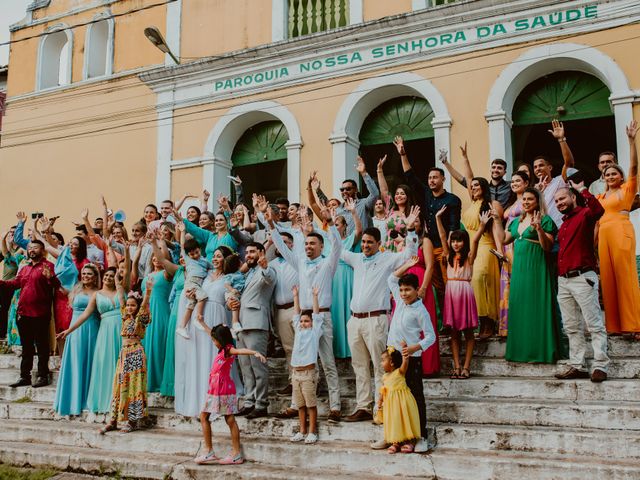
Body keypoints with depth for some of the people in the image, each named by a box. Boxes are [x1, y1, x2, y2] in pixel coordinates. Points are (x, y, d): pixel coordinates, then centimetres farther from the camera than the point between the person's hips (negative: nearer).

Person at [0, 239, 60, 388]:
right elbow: (15, 283, 20)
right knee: (26, 346, 14)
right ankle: (25, 376, 21)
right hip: (23, 313, 7)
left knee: (41, 345, 0)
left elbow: (57, 285, -15)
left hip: (40, 314, -7)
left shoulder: (48, 266, -5)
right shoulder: (24, 268, 19)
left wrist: (50, 277, -35)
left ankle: (43, 376, 7)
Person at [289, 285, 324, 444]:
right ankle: (302, 431, 19)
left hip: (309, 372, -5)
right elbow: (297, 314, 16)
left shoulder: (315, 331, 4)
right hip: (295, 372, 5)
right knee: (300, 404, 11)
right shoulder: (298, 331, 15)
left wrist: (315, 296, -8)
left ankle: (312, 432, 5)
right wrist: (296, 296, 13)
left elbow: (316, 314, -3)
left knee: (311, 403, -1)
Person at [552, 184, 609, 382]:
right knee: (572, 327, 9)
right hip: (563, 280, 8)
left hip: (582, 277, -8)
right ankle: (576, 366, 13)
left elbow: (598, 210, -27)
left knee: (594, 324, -5)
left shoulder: (584, 215, -2)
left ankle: (600, 367, -4)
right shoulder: (563, 224, 21)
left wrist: (582, 190, -20)